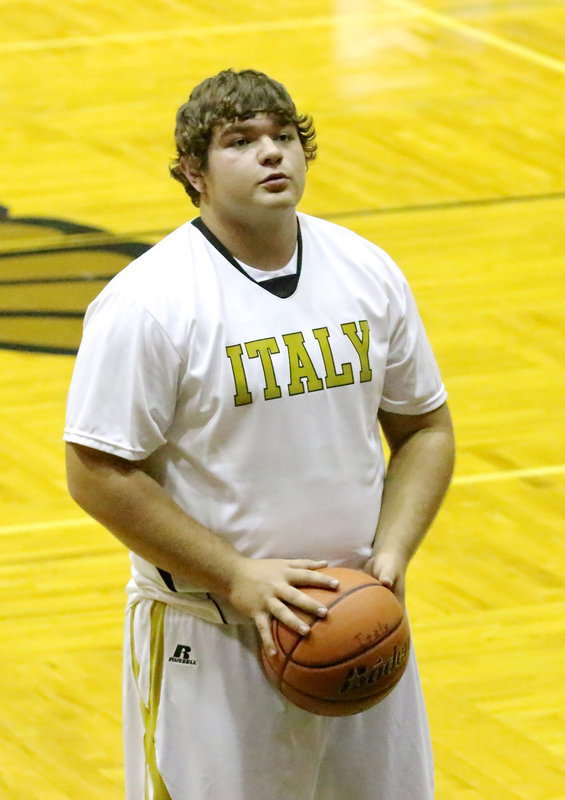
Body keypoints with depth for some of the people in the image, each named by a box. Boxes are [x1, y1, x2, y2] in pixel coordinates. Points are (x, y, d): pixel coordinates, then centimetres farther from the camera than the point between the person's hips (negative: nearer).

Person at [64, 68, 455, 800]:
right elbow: (98, 473, -15)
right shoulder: (148, 302, -14)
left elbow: (426, 429, 11)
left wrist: (392, 553, -6)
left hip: (359, 625, 5)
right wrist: (237, 577, -18)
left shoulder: (368, 274, 3)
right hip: (207, 643, -5)